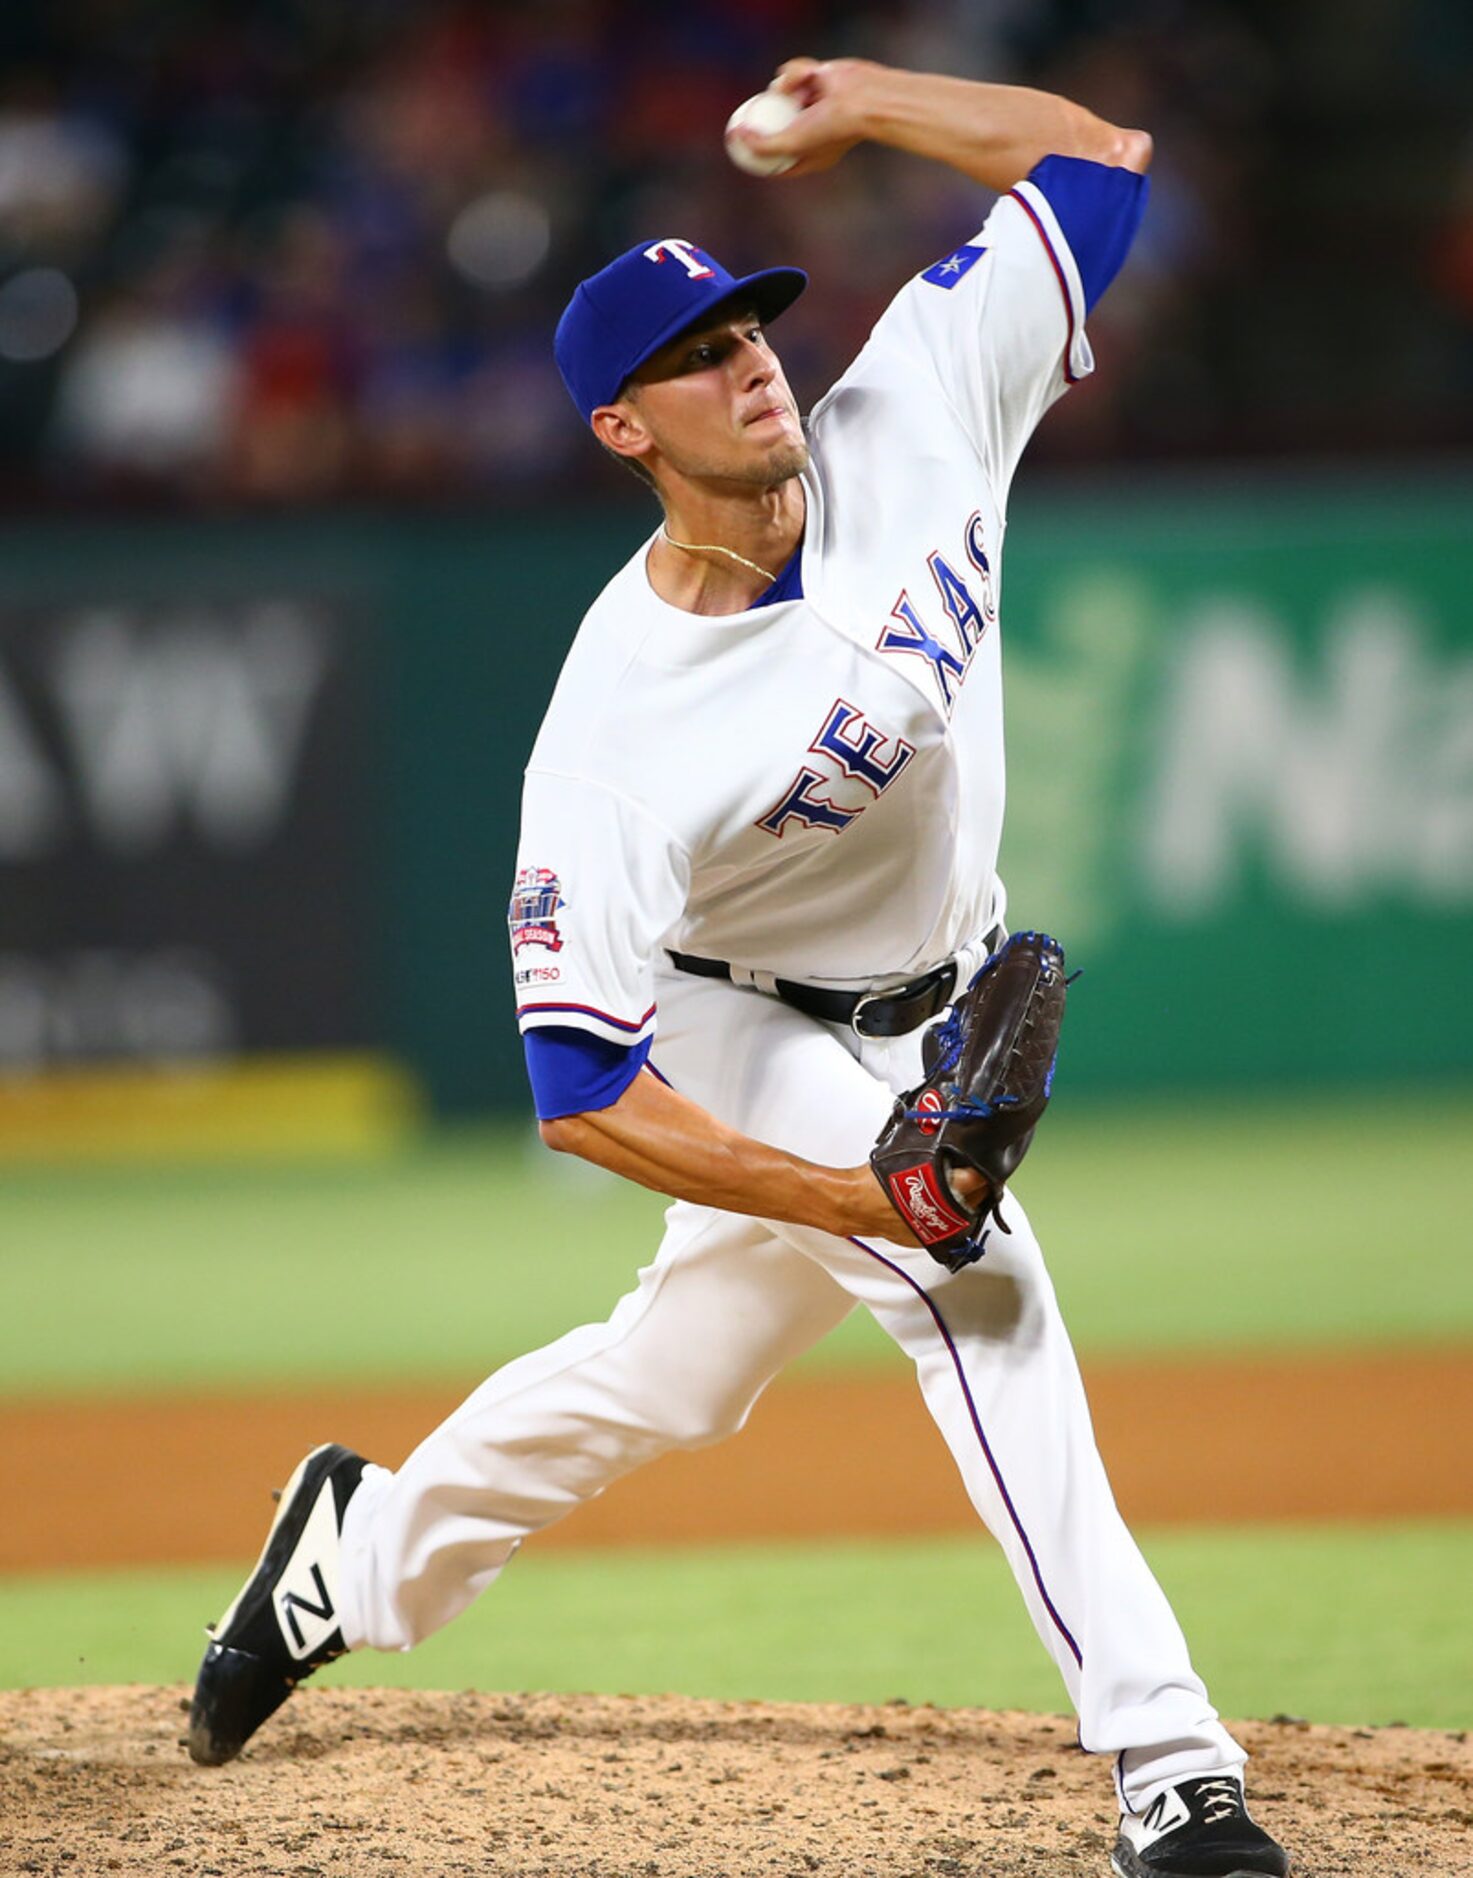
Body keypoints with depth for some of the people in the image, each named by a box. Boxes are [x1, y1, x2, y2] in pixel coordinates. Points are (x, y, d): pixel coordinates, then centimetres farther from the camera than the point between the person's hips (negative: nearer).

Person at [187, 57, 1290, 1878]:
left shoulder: (904, 427, -19)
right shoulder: (612, 732, -32)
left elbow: (1095, 155, -11)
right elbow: (582, 1091, -31)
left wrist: (862, 102, -20)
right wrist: (857, 1197, -37)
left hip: (919, 1018, 6)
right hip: (765, 1049, -6)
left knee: (664, 1374, 18)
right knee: (988, 1303, -26)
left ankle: (360, 1553, 41)